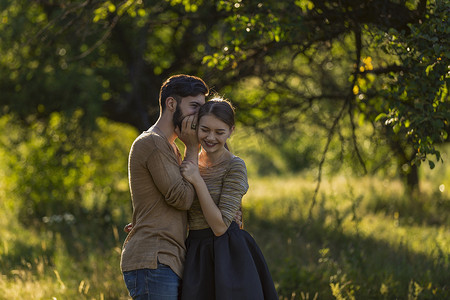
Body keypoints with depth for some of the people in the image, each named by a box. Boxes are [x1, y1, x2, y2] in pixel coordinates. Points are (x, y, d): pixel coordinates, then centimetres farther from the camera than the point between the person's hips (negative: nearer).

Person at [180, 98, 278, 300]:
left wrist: (197, 181, -17)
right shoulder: (193, 163, 11)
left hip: (228, 259, -6)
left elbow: (220, 226, -16)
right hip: (195, 257, 6)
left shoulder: (235, 167, -9)